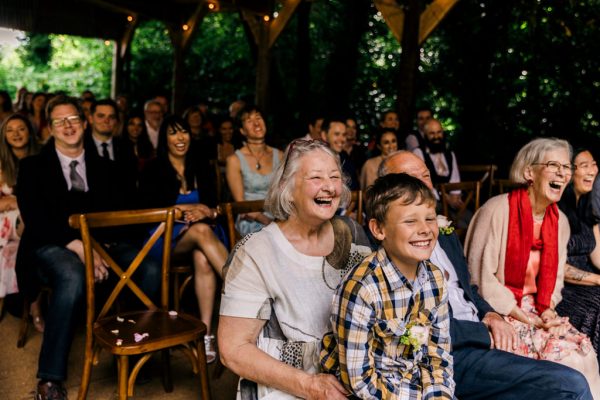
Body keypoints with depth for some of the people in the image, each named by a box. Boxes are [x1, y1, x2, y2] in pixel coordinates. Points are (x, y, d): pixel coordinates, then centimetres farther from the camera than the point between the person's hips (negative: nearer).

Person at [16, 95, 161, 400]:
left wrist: (104, 246, -12)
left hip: (100, 244, 3)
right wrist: (78, 247, -21)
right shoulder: (33, 166, 8)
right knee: (73, 276, -39)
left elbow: (118, 213, 10)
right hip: (52, 246, -3)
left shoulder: (104, 167, 18)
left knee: (150, 271, -26)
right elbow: (34, 217, -5)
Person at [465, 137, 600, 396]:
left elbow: (554, 277, 15)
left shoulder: (560, 221, 7)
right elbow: (481, 277, -16)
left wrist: (549, 311, -6)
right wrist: (529, 319, -14)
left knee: (578, 348, -16)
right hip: (496, 311, -6)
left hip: (539, 311, 6)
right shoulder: (497, 210, -15)